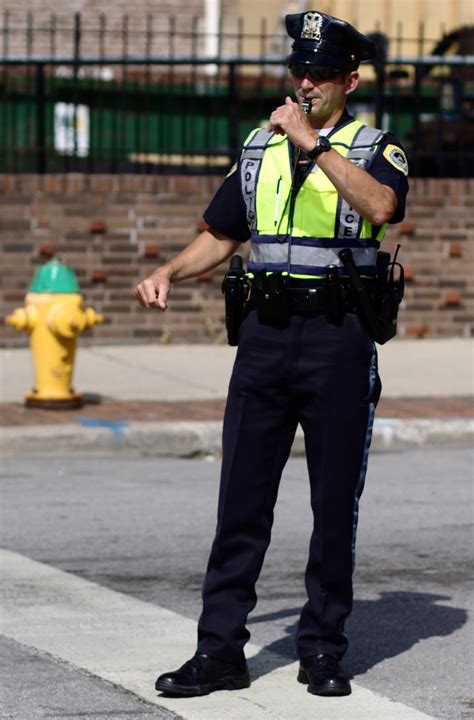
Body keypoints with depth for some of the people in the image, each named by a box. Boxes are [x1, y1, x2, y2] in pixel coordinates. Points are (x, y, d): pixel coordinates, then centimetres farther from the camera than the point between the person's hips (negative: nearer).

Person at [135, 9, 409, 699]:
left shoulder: (374, 146, 2)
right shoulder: (260, 145, 15)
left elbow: (380, 207, -21)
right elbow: (221, 236, 21)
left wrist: (314, 143, -23)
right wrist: (167, 272, 5)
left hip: (339, 338, -3)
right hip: (265, 332, 3)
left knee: (336, 501, 2)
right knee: (242, 497, 1)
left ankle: (323, 649, 12)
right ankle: (220, 650, 4)